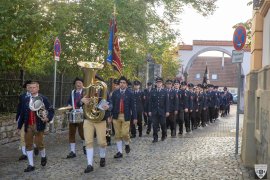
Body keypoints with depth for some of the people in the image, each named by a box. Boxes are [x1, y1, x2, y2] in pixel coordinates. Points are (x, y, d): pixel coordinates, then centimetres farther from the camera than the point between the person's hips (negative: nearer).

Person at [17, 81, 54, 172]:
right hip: (28, 126, 4)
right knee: (28, 144, 5)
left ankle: (43, 156, 32)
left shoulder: (43, 99, -4)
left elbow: (51, 110, -2)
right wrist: (19, 126, 11)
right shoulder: (26, 100, 7)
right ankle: (31, 165, 15)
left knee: (39, 144, 0)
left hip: (38, 125, -4)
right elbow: (22, 114, 10)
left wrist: (48, 118, -20)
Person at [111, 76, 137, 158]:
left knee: (125, 134, -7)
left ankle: (127, 145, 24)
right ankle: (120, 152, 14)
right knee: (117, 135, 6)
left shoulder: (130, 93, -1)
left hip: (126, 116, -2)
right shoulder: (115, 93, 5)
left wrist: (135, 117, -4)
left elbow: (132, 106, -2)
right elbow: (112, 105, 4)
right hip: (116, 116, 3)